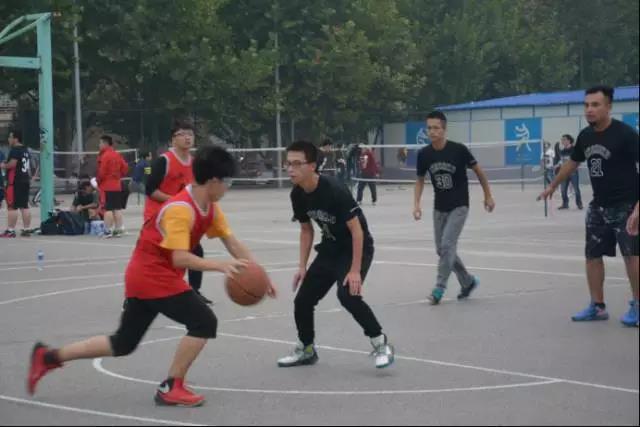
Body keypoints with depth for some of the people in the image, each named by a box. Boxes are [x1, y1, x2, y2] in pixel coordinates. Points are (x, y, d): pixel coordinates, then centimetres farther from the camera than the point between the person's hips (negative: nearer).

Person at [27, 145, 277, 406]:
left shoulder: (211, 208, 5)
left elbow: (232, 242, 6)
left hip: (143, 276, 10)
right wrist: (220, 266, -37)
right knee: (204, 322, -12)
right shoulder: (180, 209, -24)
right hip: (153, 277, -10)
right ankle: (171, 388, -4)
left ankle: (48, 357, 19)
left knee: (123, 343, 15)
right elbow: (180, 258, -31)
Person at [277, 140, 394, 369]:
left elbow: (357, 230, -25)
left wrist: (355, 271, -28)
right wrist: (302, 267, 5)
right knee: (302, 300, 7)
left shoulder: (334, 190, -28)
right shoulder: (297, 195, -7)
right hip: (330, 249, 8)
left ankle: (381, 344, -13)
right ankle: (306, 350, 31)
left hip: (357, 248, -8)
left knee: (347, 295, -30)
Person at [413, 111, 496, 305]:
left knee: (447, 245, -16)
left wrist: (488, 196, 2)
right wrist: (416, 204, -5)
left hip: (459, 206, -5)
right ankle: (468, 281, 29)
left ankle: (439, 288, -8)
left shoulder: (459, 150, -18)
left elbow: (478, 171, -3)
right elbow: (420, 180, 8)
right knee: (442, 249, 10)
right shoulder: (424, 154, -7)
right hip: (439, 208, 5)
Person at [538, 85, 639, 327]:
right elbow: (572, 163, 22)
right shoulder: (585, 136, 3)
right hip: (598, 206, 7)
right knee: (592, 255, 9)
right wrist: (553, 186, 34)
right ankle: (597, 306, 20)